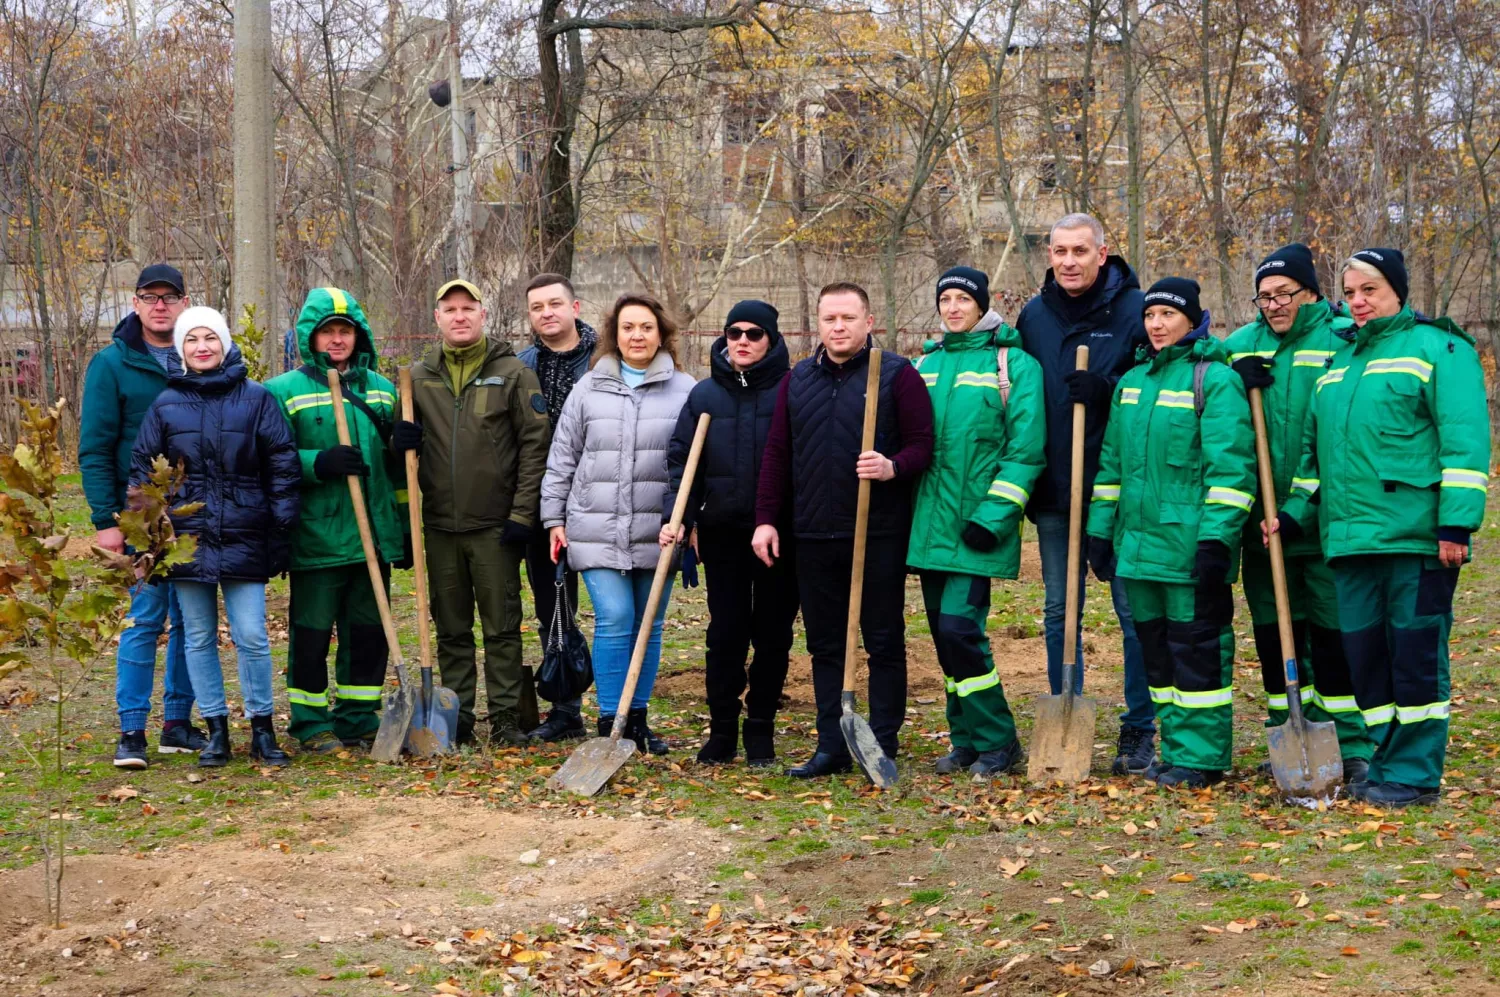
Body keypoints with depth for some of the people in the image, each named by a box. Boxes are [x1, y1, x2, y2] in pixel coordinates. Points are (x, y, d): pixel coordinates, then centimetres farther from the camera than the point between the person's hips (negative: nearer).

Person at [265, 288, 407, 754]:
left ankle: (359, 722, 20)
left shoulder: (382, 390, 14)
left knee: (369, 632, 9)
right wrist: (320, 463, -22)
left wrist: (406, 529, 17)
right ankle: (312, 724, 13)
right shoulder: (284, 392, -2)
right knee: (312, 632, 1)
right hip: (316, 537, -4)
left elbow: (398, 467, 20)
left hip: (374, 537, 5)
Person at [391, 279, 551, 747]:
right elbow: (401, 437, 19)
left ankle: (506, 717, 7)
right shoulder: (417, 377, 9)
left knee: (502, 627, 1)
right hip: (440, 525, 3)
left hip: (495, 525, -3)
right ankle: (456, 718, 18)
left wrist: (522, 514, -10)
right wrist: (399, 441, -7)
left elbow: (535, 446, -4)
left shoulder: (513, 374, 0)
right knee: (451, 630, 10)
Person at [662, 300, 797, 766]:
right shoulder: (705, 394, 6)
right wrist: (677, 515, -7)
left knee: (773, 632, 5)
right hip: (722, 531, 2)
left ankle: (761, 728, 17)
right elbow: (681, 459, 6)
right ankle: (722, 728, 14)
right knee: (724, 633, 4)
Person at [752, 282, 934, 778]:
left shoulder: (898, 375, -1)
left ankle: (883, 746, 10)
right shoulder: (797, 381, 13)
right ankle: (831, 747, 16)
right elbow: (777, 454, 14)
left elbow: (923, 444, -4)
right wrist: (767, 518, 8)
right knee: (824, 645, 9)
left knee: (884, 643, 2)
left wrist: (894, 468, -24)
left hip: (880, 536, -4)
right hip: (814, 536, 5)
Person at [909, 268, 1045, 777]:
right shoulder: (926, 363, 14)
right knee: (944, 634, 8)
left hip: (977, 528, -6)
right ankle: (966, 741, 20)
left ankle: (997, 743, 1)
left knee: (960, 628, -13)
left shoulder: (1014, 364, -4)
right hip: (930, 524, 6)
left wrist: (993, 516, -16)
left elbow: (1025, 449, -10)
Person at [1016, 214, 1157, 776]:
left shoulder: (1135, 309, -3)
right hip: (1053, 489, 4)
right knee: (1059, 611, 10)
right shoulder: (1033, 317, 10)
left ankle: (1139, 733, 10)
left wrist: (1106, 387, -20)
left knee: (1135, 611, 1)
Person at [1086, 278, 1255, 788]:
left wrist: (1217, 538, -19)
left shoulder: (1216, 380, -7)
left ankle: (1202, 756, 4)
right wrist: (1100, 529, 15)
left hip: (1190, 543, -7)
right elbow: (1111, 463, 20)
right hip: (1139, 543, 7)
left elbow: (1230, 468, -13)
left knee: (1196, 646, -3)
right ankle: (1176, 748, 21)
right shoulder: (1131, 381, 15)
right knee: (1156, 647, 12)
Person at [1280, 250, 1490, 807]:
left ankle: (1414, 773, 4)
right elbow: (1316, 451, 27)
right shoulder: (1340, 361, 21)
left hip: (1417, 537, -7)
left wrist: (1457, 523, -16)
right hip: (1350, 535, 7)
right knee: (1365, 655, 8)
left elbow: (1464, 439, -10)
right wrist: (1296, 513, 16)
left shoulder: (1437, 348, -2)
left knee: (1416, 654, -3)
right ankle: (1384, 763, 17)